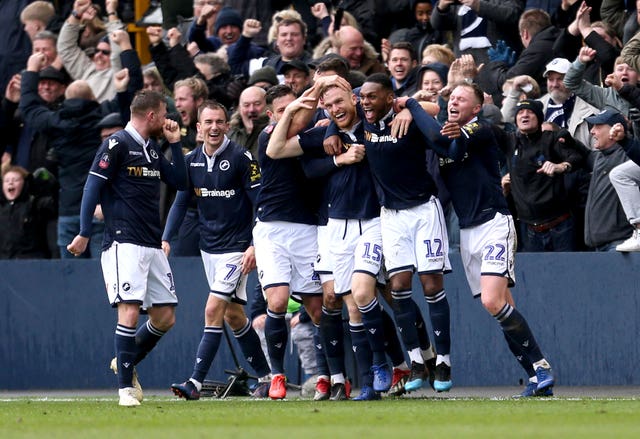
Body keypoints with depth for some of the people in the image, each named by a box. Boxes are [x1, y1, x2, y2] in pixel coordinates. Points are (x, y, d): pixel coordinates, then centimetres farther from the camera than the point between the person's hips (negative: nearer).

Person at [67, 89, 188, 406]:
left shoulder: (152, 149, 18)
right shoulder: (117, 145, -6)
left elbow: (180, 183, 21)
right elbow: (93, 187, -8)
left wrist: (175, 143, 12)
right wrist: (84, 234, -12)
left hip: (153, 246, 8)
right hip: (124, 243, -8)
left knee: (165, 317, 6)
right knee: (129, 312, -15)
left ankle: (127, 363, 27)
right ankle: (125, 387, -11)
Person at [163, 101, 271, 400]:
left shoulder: (241, 158, -12)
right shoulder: (191, 161, 5)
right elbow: (181, 203, 10)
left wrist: (255, 246, -17)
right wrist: (166, 239, -3)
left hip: (236, 247, -7)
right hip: (208, 247, 7)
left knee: (214, 310, -15)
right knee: (233, 316, 11)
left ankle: (196, 382, -18)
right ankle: (265, 376, 22)